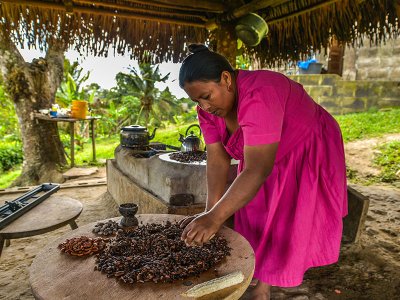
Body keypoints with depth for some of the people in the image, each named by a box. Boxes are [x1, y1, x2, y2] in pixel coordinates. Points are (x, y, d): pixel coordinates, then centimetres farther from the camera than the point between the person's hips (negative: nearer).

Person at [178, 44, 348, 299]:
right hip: (259, 157, 7)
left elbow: (256, 170, -43)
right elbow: (217, 161, -16)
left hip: (307, 153, -6)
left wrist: (215, 218, -45)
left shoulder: (257, 97, -39)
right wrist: (210, 213, -24)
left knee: (288, 225, -2)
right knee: (255, 216, 8)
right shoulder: (208, 108, -14)